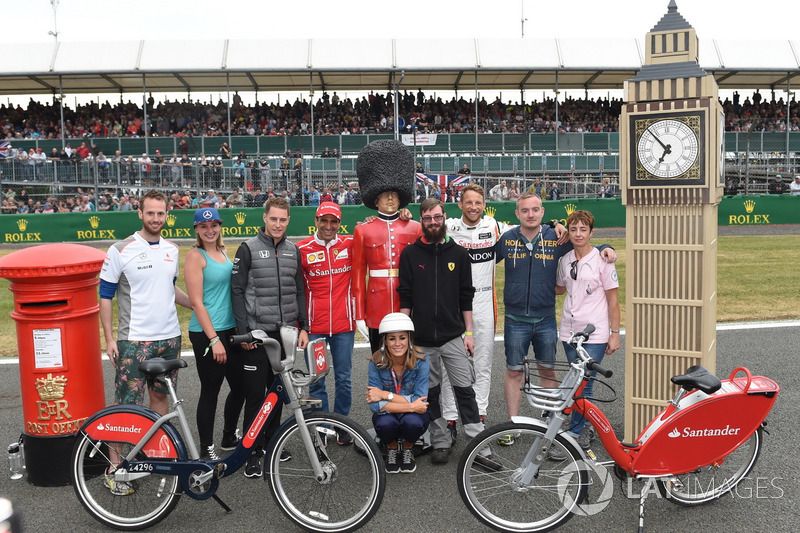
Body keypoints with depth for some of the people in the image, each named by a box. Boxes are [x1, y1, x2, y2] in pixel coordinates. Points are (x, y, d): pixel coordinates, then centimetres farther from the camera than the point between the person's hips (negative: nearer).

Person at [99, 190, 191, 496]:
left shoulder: (172, 250, 8)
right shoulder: (121, 250, -8)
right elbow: (105, 296, -4)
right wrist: (109, 338, -8)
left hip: (169, 337, 5)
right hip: (133, 340, -5)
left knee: (160, 396, 13)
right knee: (127, 405, -3)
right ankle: (115, 467, 8)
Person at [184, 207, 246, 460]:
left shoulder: (222, 251, 11)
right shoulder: (195, 256, -10)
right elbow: (197, 302, -14)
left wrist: (242, 327, 15)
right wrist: (214, 339, -17)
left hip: (230, 329, 7)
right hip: (206, 333, -7)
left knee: (240, 386, 13)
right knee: (210, 391, 2)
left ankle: (229, 438, 33)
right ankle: (207, 450, 18)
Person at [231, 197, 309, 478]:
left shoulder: (293, 250, 10)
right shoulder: (248, 248, -4)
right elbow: (237, 290, -6)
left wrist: (303, 326, 7)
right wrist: (243, 330, -11)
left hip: (285, 331, 4)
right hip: (257, 332, -4)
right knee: (255, 393, -1)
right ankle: (253, 452, 9)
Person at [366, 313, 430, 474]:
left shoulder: (420, 361, -19)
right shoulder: (376, 363, -18)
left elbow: (420, 401, -23)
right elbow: (375, 405, -24)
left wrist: (386, 395, -26)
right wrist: (410, 406, -31)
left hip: (414, 414, 0)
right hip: (389, 414, 0)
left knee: (412, 422, -34)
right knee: (385, 423, -33)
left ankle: (408, 449, 2)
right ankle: (391, 449, 3)